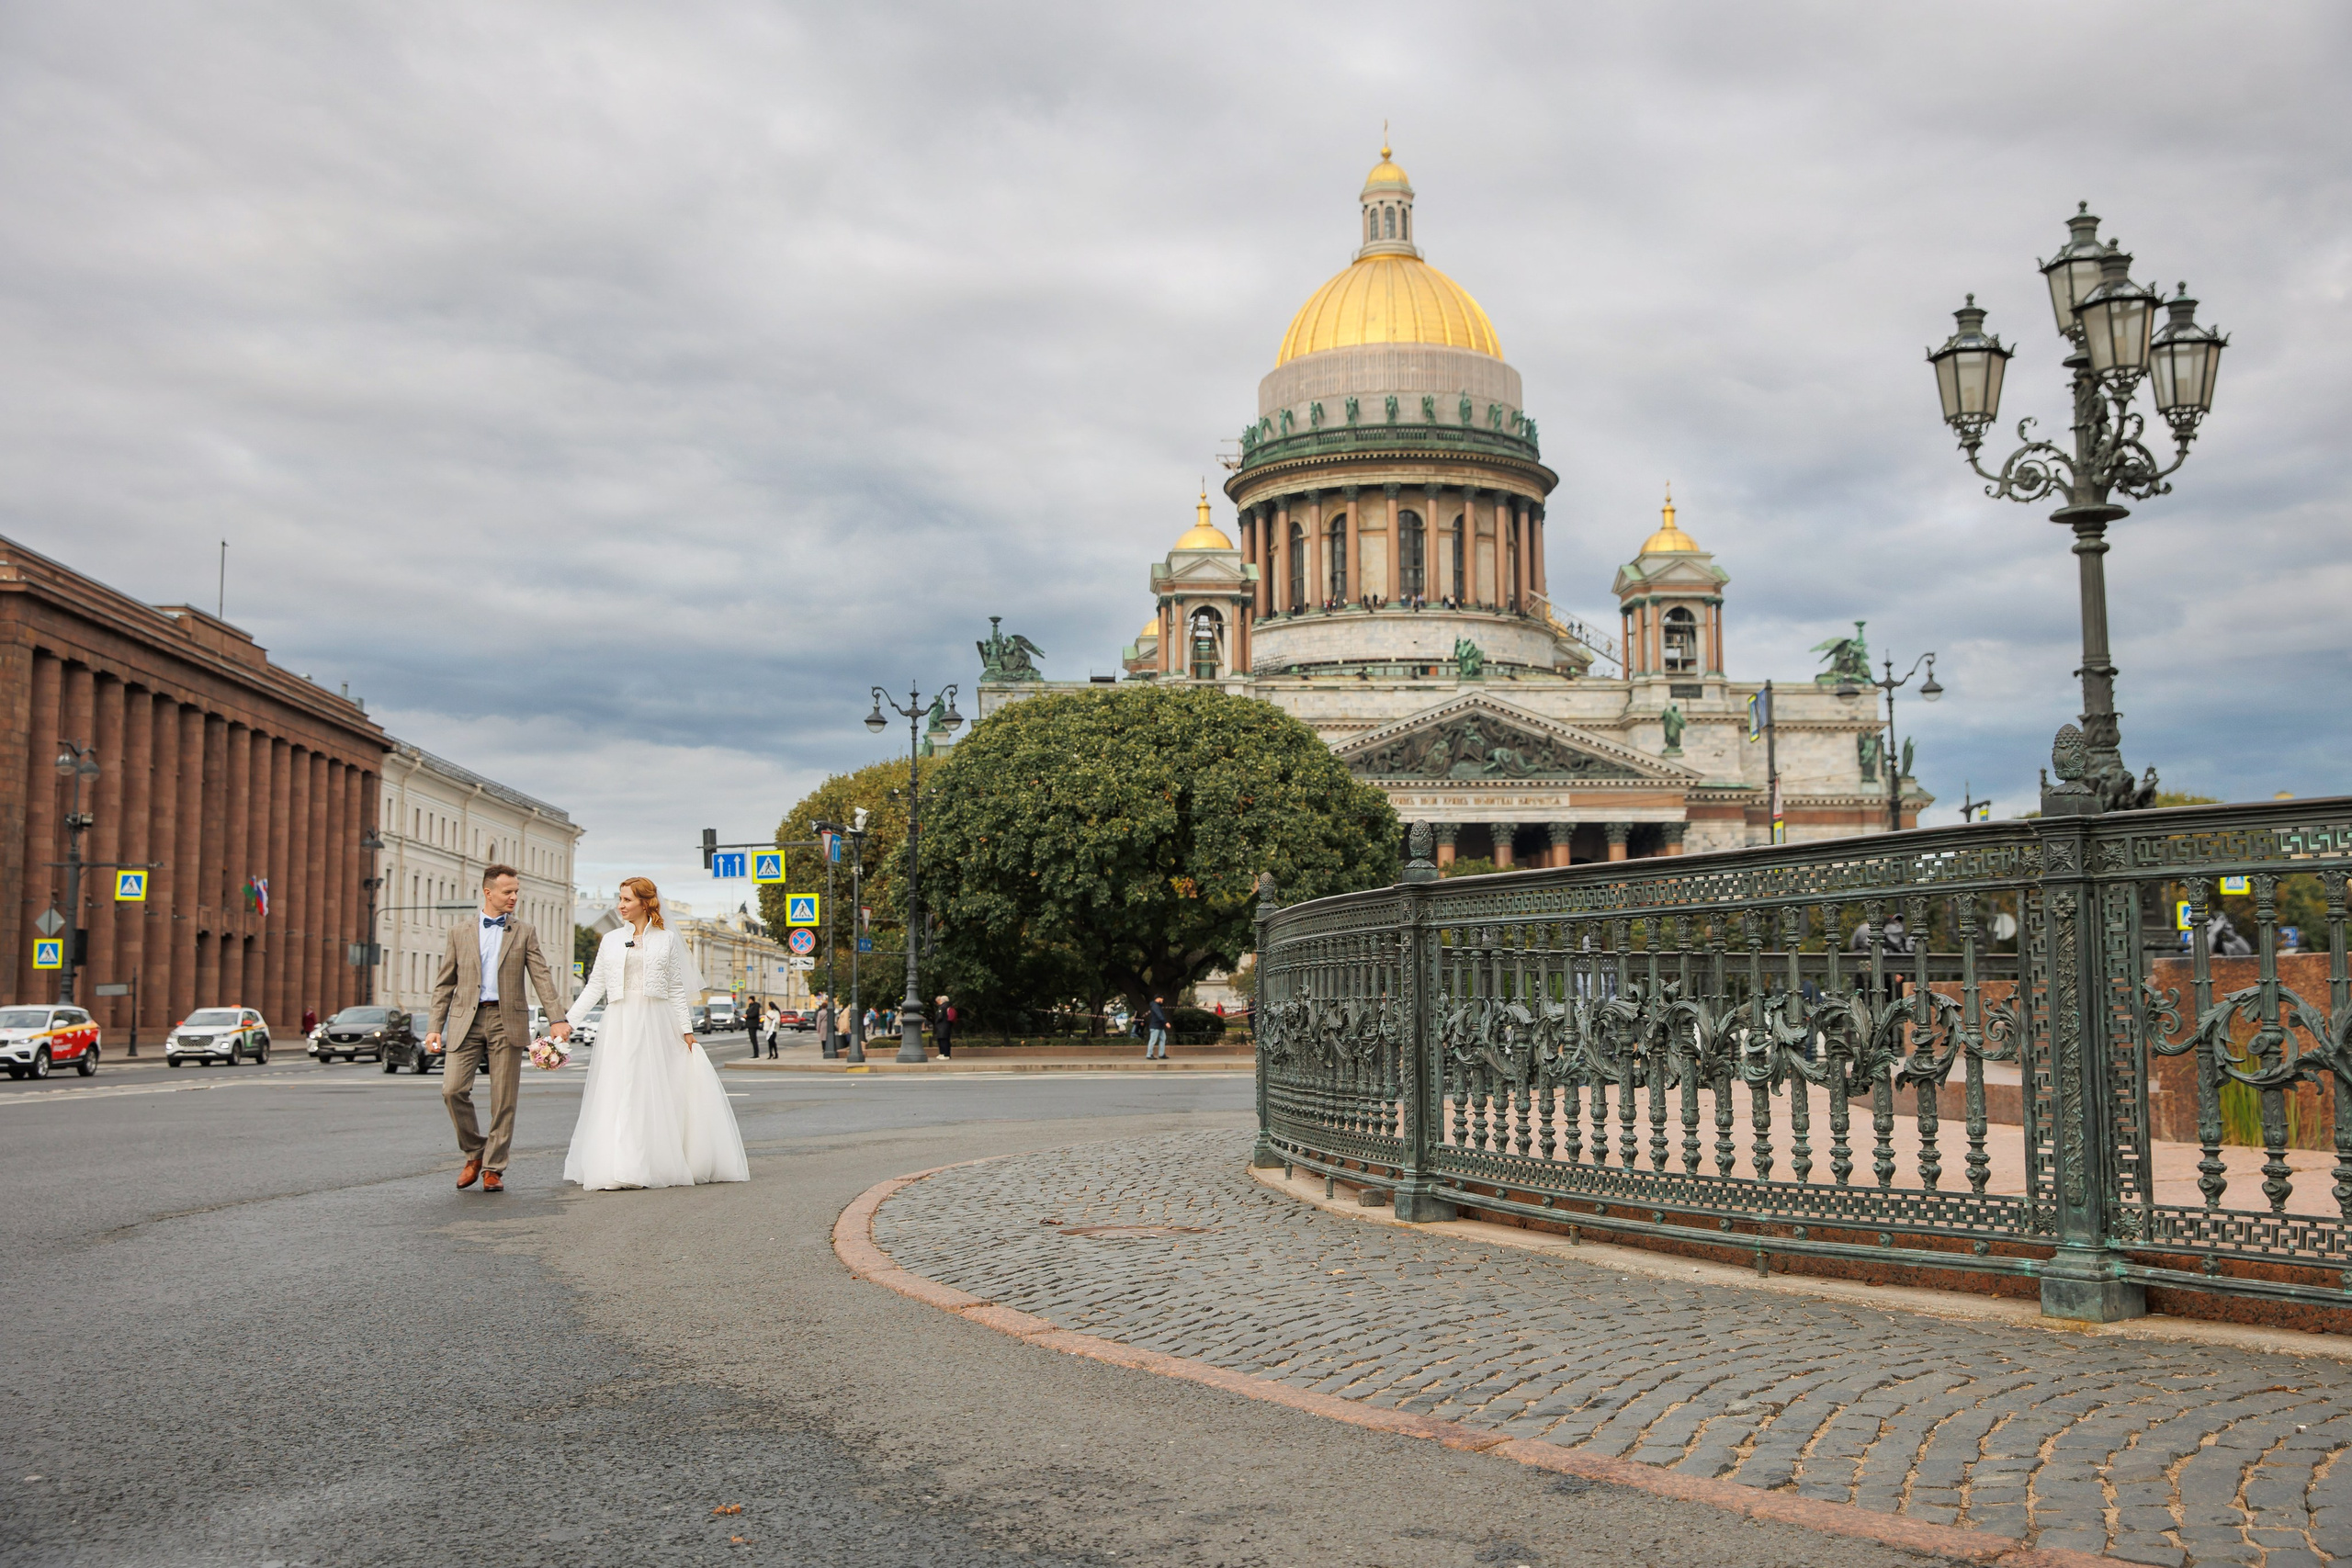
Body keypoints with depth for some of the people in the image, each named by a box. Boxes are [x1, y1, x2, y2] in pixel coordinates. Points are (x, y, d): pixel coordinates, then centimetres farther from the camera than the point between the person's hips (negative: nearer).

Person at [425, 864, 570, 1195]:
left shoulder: (524, 933, 10)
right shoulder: (459, 933, 11)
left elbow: (542, 978, 3)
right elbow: (444, 984, 12)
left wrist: (557, 1020, -9)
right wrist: (436, 1028, 4)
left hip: (507, 1022, 0)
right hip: (466, 1021, 0)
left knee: (503, 1100, -1)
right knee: (453, 1090, -11)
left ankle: (493, 1168, 9)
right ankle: (474, 1154, 10)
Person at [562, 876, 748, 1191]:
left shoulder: (666, 939, 6)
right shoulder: (611, 940, 10)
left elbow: (676, 987, 5)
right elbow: (595, 985, 9)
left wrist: (686, 1029, 0)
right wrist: (568, 1020, 0)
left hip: (656, 1023, -1)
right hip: (620, 1024, 1)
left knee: (659, 1092, 1)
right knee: (616, 1093, -4)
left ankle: (663, 1164, 11)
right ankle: (612, 1169, -3)